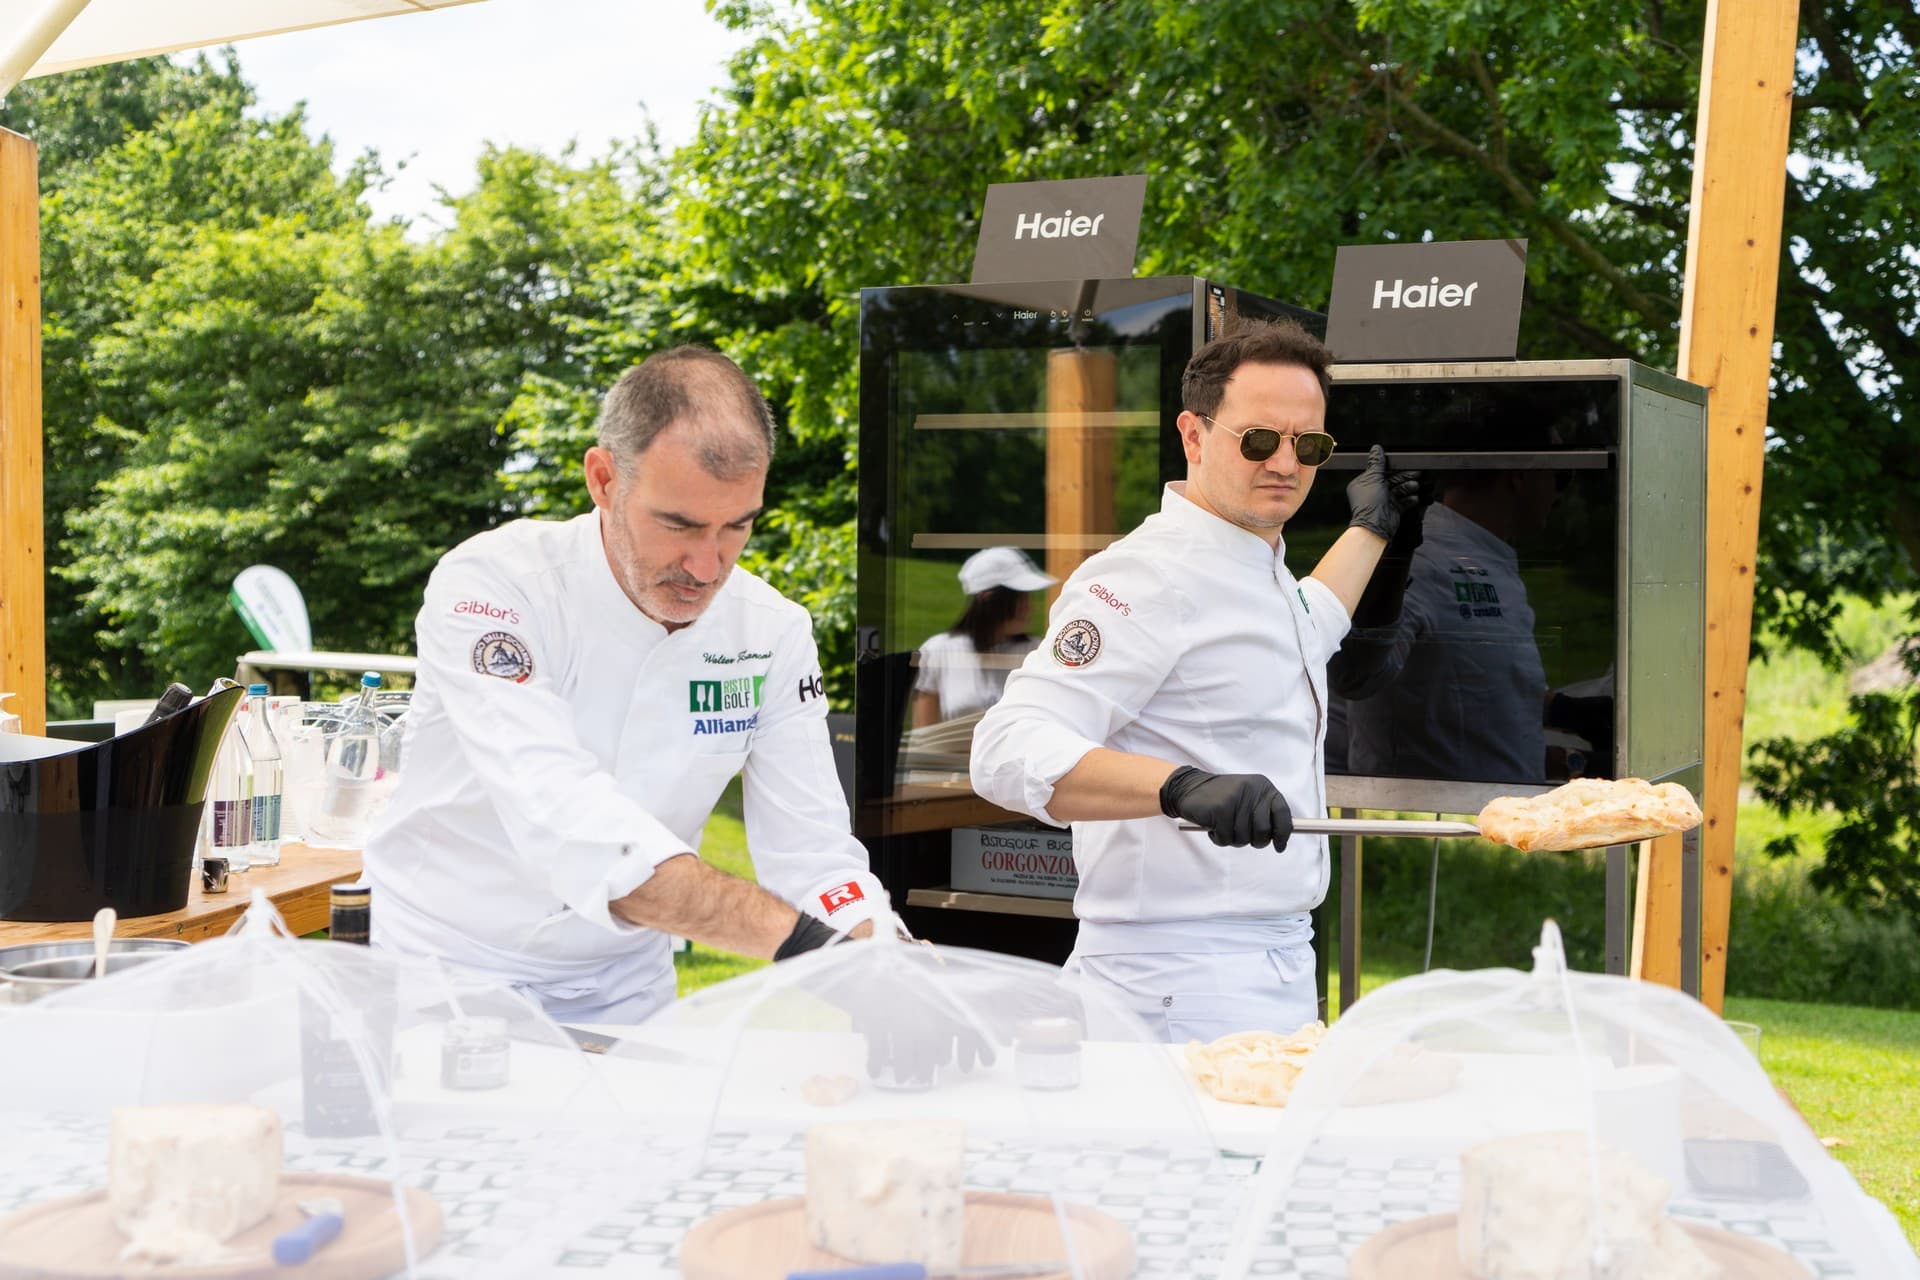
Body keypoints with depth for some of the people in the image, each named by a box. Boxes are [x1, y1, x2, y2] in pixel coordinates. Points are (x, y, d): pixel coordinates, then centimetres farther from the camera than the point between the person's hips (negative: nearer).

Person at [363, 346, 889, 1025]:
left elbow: (814, 859, -4)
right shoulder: (490, 585, -18)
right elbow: (566, 823, -31)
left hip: (623, 991, 3)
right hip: (450, 969, -3)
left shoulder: (773, 632, -4)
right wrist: (798, 936, -40)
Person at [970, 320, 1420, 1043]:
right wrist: (1183, 786, -41)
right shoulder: (1151, 574, -17)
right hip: (1181, 982, -9)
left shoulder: (1263, 570, 15)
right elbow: (1010, 751, -29)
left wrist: (1370, 528, 46)